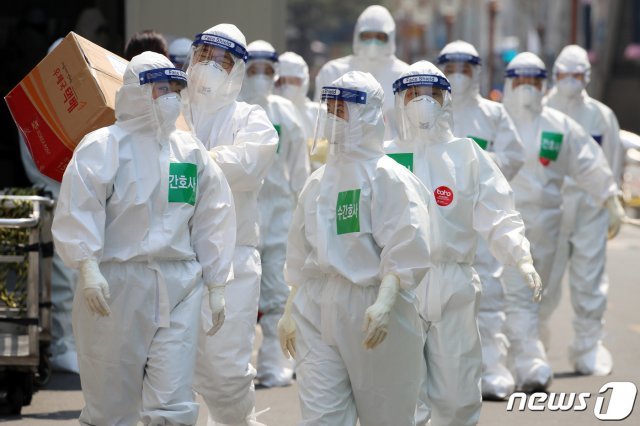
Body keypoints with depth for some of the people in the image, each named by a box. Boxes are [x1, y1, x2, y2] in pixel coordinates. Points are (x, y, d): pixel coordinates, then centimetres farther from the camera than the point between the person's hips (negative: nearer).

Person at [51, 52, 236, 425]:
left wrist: (216, 286, 14)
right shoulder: (104, 146, -3)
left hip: (179, 287, 3)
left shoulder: (191, 150, 12)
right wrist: (88, 268, -23)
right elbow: (78, 210, -12)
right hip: (116, 285, -3)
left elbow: (212, 220, 16)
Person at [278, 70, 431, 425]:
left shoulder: (387, 177, -7)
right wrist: (290, 311, 18)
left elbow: (405, 250, -15)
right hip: (317, 311, 5)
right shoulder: (318, 182, 13)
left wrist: (384, 303, -27)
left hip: (371, 309, -5)